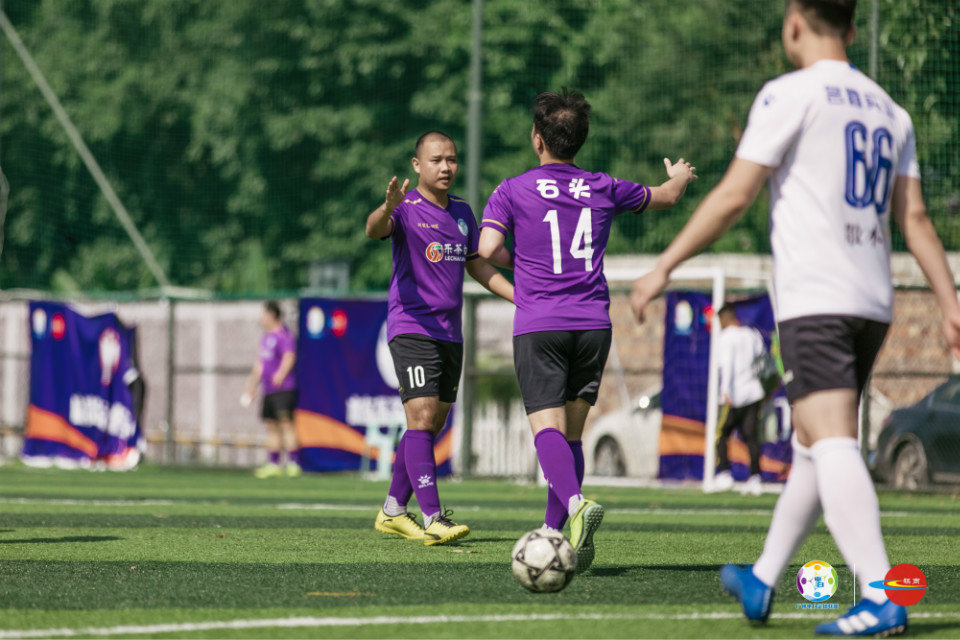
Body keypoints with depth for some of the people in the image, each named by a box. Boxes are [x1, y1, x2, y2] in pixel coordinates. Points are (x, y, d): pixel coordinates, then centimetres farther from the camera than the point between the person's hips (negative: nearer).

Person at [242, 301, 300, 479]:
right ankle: (273, 465, 12)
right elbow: (260, 364, 28)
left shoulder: (284, 335, -8)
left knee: (286, 423, -13)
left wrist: (281, 374, -37)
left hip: (284, 389, -9)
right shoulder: (266, 337, 21)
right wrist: (252, 387, 30)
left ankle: (293, 464, -15)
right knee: (272, 426, 9)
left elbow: (289, 357, -21)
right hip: (269, 390, 9)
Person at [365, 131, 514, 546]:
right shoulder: (407, 209, -7)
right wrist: (387, 208, -51)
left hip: (450, 333, 7)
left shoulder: (462, 212, 14)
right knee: (422, 418, -16)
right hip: (411, 328, -7)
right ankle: (432, 519, -22)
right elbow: (374, 230, -28)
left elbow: (477, 266, 24)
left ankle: (393, 511, 22)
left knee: (432, 426, 11)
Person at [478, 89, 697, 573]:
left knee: (548, 429, -15)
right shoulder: (603, 189, 10)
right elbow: (665, 197, 26)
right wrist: (680, 178, 51)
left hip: (538, 327, -3)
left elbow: (487, 251, -12)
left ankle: (576, 504, -40)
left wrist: (519, 261, 11)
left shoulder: (512, 192, 0)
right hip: (593, 324, 3)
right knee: (571, 435, 13)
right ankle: (552, 532, 13)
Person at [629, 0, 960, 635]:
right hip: (873, 303, 8)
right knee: (810, 444, 17)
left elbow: (733, 196, -8)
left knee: (833, 444, -15)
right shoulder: (889, 111, 16)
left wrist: (665, 266, -2)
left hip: (817, 300, -8)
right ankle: (761, 583, 28)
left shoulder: (791, 94, -5)